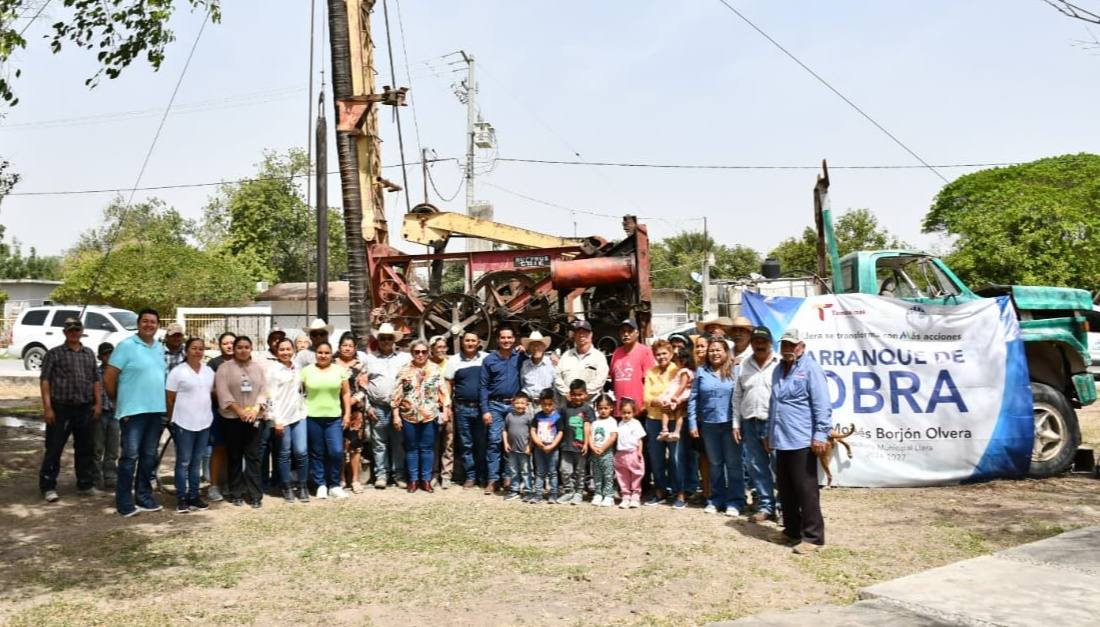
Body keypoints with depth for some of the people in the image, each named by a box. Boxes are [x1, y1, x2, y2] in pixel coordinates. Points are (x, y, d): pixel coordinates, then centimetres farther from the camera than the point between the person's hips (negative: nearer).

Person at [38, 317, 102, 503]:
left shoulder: (89, 353, 14)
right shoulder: (54, 353, 1)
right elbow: (44, 380, -4)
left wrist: (98, 403, 7)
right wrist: (47, 407, -12)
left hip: (85, 409, 4)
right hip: (60, 408, -4)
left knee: (86, 448, 9)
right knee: (54, 449, 0)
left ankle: (86, 484, 20)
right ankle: (48, 487, 7)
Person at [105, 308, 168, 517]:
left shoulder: (160, 348, 12)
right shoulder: (126, 346, -8)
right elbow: (108, 377, -8)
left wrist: (164, 403, 13)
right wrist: (118, 400, 0)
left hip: (156, 410, 6)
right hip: (133, 410, -6)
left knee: (149, 456, 12)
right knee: (130, 456, -4)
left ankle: (144, 497, 21)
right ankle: (124, 502, 3)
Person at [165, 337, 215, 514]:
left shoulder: (209, 371, 9)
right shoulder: (177, 371, -7)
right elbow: (169, 399, -4)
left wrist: (207, 414, 10)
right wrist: (172, 420, -2)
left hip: (204, 423, 5)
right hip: (184, 423, -5)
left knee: (196, 462, 12)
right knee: (183, 462, 1)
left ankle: (193, 496, 19)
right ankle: (181, 499, 7)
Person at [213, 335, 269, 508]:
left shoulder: (259, 366, 9)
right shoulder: (224, 367, 1)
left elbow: (264, 390, 4)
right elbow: (223, 392, -9)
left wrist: (255, 409, -11)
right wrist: (239, 410, -16)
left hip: (255, 418, 1)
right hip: (232, 418, -1)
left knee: (253, 456, 0)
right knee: (235, 457, 5)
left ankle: (255, 495, 2)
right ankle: (236, 494, 13)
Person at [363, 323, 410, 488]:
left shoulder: (404, 358, 9)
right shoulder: (370, 359, 11)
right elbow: (364, 384, 9)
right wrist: (368, 406, 2)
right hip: (378, 408, 1)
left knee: (398, 443, 2)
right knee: (379, 443, 4)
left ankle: (399, 475, 10)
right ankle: (381, 475, 12)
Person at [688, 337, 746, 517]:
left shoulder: (735, 371, -2)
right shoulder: (701, 372, 5)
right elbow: (693, 399, 6)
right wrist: (692, 423, 1)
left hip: (730, 423, -3)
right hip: (709, 424, 3)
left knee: (733, 463, 3)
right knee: (714, 463, 13)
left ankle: (735, 501, 11)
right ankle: (716, 499, 24)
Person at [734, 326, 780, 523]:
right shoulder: (744, 366, 12)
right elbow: (737, 396, 14)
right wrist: (736, 423, 10)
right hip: (750, 423, 5)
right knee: (756, 466, 8)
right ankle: (766, 506, 17)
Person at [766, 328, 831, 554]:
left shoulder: (810, 369, -7)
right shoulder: (778, 370, 18)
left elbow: (822, 405, -13)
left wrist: (820, 434, -19)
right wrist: (769, 433, 25)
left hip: (802, 441, -8)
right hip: (781, 440, 8)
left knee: (806, 490, -4)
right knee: (785, 490, 14)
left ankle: (813, 536, 1)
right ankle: (792, 529, 26)